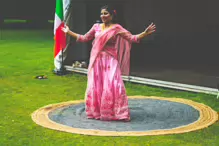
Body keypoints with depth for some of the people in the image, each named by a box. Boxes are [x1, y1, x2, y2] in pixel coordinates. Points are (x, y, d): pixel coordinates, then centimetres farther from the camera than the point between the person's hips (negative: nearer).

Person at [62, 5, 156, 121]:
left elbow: (132, 38, -7)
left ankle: (116, 113, -2)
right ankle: (96, 112, 18)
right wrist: (69, 32, 20)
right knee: (96, 86, 4)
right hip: (97, 61, 4)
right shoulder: (96, 27, 9)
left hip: (110, 61, -4)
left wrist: (145, 33, -20)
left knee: (112, 86, -11)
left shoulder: (117, 28, -2)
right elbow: (84, 38, 18)